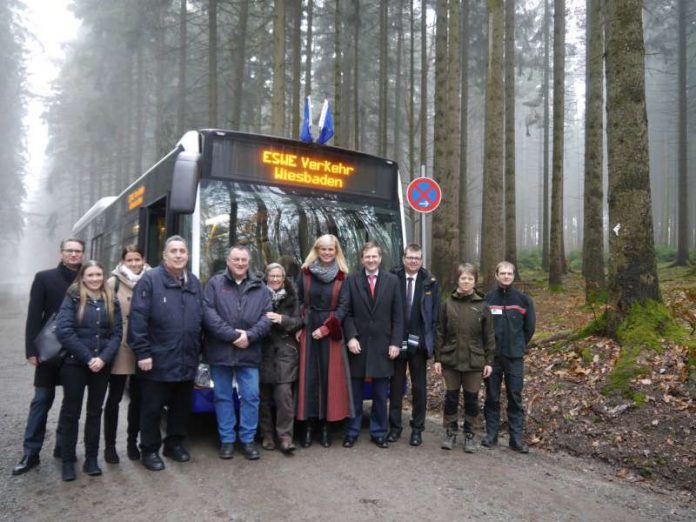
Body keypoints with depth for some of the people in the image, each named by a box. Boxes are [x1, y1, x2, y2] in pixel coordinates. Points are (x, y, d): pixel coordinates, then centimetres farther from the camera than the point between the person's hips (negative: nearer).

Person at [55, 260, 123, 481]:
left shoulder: (111, 301, 6)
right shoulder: (72, 298, -3)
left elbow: (117, 333, 2)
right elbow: (63, 331, -13)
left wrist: (103, 358, -14)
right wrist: (88, 357, -17)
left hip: (102, 365, 3)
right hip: (74, 363, -3)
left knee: (95, 411, 9)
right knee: (71, 411, 5)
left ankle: (91, 459, 19)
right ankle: (68, 460, 16)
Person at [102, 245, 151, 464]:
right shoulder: (114, 283, -4)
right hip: (120, 349, -2)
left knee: (137, 398, 11)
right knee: (114, 398, 6)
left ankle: (132, 442, 25)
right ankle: (109, 444, 18)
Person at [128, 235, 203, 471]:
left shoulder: (194, 282, 10)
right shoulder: (150, 279, -8)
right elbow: (137, 318, -13)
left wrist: (197, 352, 12)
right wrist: (142, 352, -16)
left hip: (186, 361, 6)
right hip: (157, 361, -5)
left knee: (181, 407, 17)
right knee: (152, 409, 8)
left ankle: (175, 443, 34)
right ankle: (149, 450, 23)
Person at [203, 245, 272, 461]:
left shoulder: (260, 288, 8)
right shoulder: (215, 283, 0)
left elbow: (267, 317, 1)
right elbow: (208, 313, -11)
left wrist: (249, 335, -14)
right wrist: (232, 334, -16)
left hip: (249, 352, 1)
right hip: (220, 351, -1)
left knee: (250, 396, 4)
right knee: (223, 396, 9)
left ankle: (247, 439, 18)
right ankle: (227, 439, 22)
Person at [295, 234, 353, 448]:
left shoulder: (342, 276, 1)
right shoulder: (305, 272, 5)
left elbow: (342, 307, -2)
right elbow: (298, 301, 6)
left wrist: (325, 328, -10)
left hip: (331, 332, 0)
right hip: (308, 330, 1)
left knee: (330, 377, 2)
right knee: (308, 377, 1)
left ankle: (325, 426, 11)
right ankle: (308, 426, 9)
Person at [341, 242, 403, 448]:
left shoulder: (392, 280, 3)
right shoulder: (352, 280, 2)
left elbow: (398, 315, 2)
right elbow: (346, 312, 0)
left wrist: (395, 342, -4)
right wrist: (351, 337, -11)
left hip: (382, 344, 1)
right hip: (358, 343, 0)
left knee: (380, 393, 8)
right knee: (355, 392, 9)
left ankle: (378, 432, 21)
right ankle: (352, 431, 21)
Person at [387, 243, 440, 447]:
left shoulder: (430, 283, 1)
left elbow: (435, 314, 2)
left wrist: (431, 341, -4)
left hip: (419, 343, 0)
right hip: (397, 342, 0)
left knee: (419, 387, 9)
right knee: (396, 386, 10)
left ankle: (417, 428, 21)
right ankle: (395, 426, 23)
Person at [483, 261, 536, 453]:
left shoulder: (523, 299, 0)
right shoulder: (487, 299, -2)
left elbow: (529, 326, 8)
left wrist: (519, 346, 9)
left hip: (515, 357, 0)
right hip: (492, 356, 0)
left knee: (515, 398, 4)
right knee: (492, 397, 8)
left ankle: (517, 438, 11)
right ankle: (491, 434, 19)